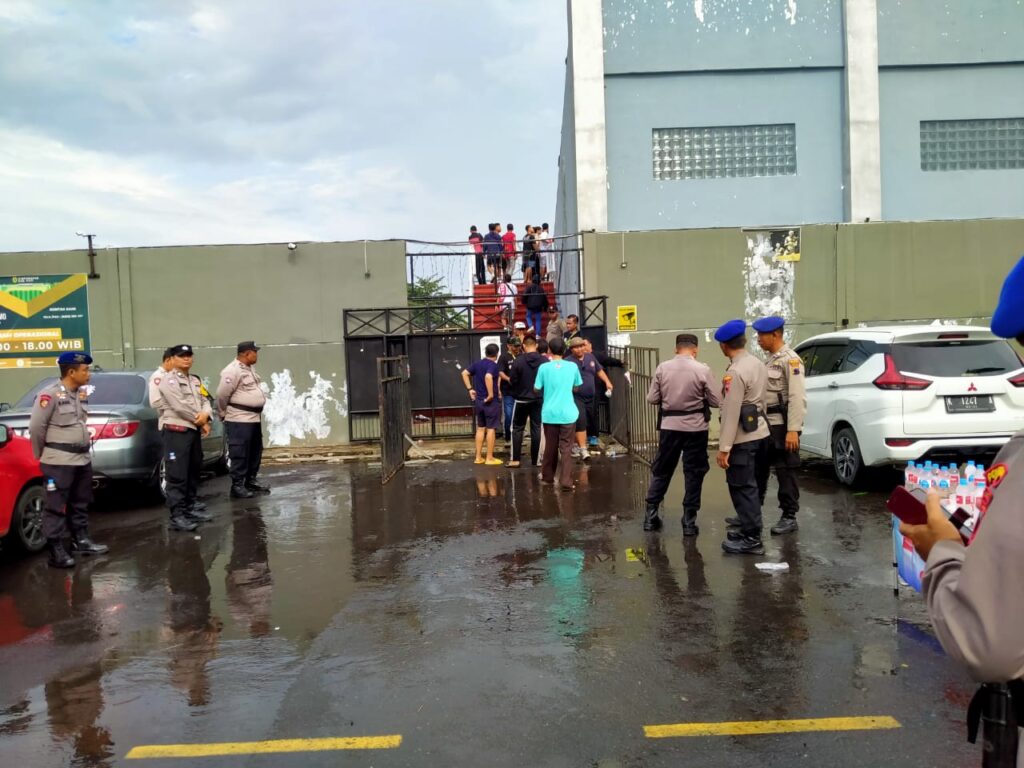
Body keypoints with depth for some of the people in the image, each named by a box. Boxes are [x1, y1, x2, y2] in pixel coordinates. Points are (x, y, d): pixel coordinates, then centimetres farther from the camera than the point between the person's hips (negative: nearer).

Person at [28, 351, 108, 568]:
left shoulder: (82, 392, 9)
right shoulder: (50, 394, -14)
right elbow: (36, 427, -11)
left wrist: (84, 443, 15)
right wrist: (42, 455, -1)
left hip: (83, 458, 8)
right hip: (59, 461, -8)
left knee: (80, 503, 17)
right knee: (56, 507, -2)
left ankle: (81, 540, 28)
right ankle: (56, 550, 2)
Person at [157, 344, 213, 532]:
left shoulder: (194, 381, 19)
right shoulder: (169, 381, -10)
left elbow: (204, 401, 14)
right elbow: (180, 406, -19)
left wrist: (205, 415, -9)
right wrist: (201, 421, -10)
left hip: (194, 431, 9)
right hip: (176, 432, -9)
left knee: (193, 473, 15)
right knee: (177, 476, -10)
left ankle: (188, 509, 25)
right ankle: (177, 516, -9)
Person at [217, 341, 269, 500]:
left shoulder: (249, 369, 14)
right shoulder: (232, 371, -16)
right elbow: (222, 395, -14)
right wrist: (224, 414, -3)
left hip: (254, 418, 10)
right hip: (239, 420, -10)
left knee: (255, 452, 15)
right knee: (240, 454, -5)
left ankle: (250, 482, 25)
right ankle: (237, 486, 0)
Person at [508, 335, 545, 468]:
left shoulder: (519, 361, -14)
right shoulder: (544, 361, -7)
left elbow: (512, 381, -11)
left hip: (521, 399, -2)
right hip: (539, 400, 2)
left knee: (517, 429, 9)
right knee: (536, 429, 9)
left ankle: (515, 459, 8)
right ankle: (536, 459, 12)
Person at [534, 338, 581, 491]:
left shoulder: (544, 368, -5)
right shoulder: (572, 366, -1)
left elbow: (537, 389, 2)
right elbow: (576, 388, 10)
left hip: (550, 413, 1)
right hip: (567, 413, 0)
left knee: (550, 446, 14)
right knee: (566, 448, 1)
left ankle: (548, 477, 28)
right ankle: (566, 482, -5)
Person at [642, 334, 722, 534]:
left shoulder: (662, 368, -3)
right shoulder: (702, 369, -9)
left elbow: (652, 399, 1)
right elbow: (717, 401, -5)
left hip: (669, 425, 2)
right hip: (695, 427, -2)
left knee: (661, 470, 14)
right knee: (693, 473, 8)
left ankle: (650, 514, 18)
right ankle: (689, 520, 11)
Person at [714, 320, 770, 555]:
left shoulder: (735, 372, -20)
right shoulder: (758, 364, 8)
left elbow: (731, 413, -21)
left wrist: (724, 447, -18)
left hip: (743, 438, -9)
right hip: (758, 432, 9)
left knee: (741, 487, -2)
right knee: (748, 485, 18)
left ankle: (752, 539, 3)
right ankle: (749, 529, 29)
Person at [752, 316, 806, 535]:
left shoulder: (790, 360, -13)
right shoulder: (770, 359, 15)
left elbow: (797, 397, -19)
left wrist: (793, 430, -23)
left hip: (782, 426, -9)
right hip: (765, 424, 9)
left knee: (785, 473, 0)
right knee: (758, 470, 14)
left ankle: (789, 517, 11)